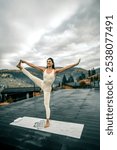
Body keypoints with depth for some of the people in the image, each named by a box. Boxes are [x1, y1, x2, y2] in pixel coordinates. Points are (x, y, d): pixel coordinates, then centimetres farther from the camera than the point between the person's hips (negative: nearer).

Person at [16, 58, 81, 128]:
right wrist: (25, 62, 2)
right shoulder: (44, 69, -5)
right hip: (42, 84, 3)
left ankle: (48, 121, 15)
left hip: (47, 88, -3)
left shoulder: (55, 71, -14)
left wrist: (76, 64, -27)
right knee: (31, 76, 2)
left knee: (46, 104, 0)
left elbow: (66, 67, -21)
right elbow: (33, 65, -1)